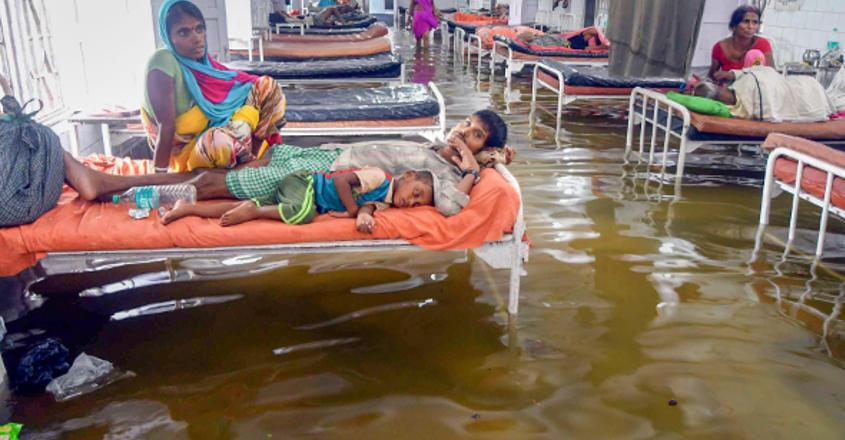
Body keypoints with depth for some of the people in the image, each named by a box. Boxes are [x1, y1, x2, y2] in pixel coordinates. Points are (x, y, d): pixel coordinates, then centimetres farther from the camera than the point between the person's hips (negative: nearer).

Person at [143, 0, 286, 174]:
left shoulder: (200, 59, -1)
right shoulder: (162, 63, -23)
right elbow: (166, 126, -26)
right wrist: (160, 174, -23)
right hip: (188, 149, -8)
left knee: (266, 86, 2)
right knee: (221, 140, -43)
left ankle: (252, 156, 0)